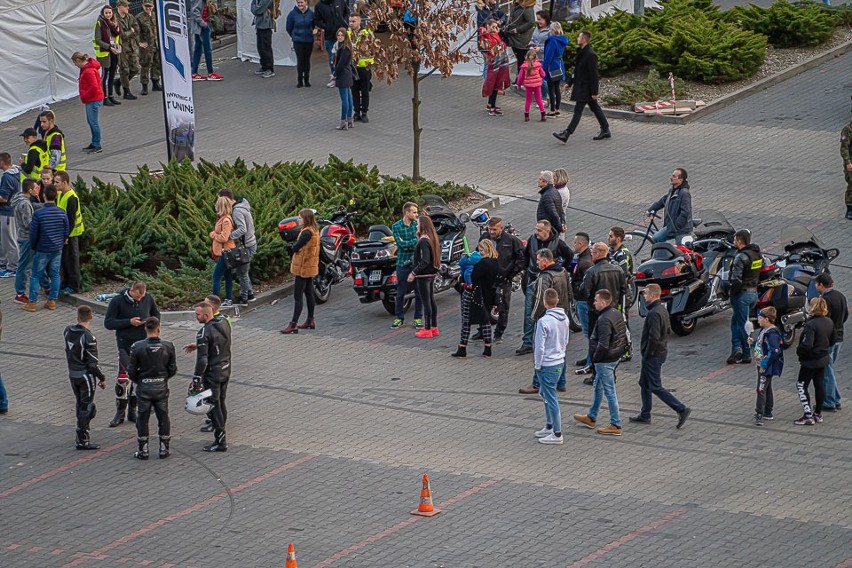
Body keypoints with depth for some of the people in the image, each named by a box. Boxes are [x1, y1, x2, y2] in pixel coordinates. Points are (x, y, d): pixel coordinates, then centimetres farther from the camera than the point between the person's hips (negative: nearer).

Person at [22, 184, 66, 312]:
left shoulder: (38, 214, -17)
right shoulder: (62, 213, -6)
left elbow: (33, 233, -10)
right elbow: (66, 232, 3)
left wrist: (33, 247, 7)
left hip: (42, 250, -3)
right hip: (57, 249, 3)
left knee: (36, 276, 5)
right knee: (55, 274, 12)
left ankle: (32, 302, 6)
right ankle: (52, 301, 15)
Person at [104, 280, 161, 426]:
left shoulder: (149, 299, -1)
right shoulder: (117, 301, -12)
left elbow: (156, 315, 16)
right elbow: (108, 323, -11)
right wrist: (129, 322, -20)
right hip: (125, 344, -3)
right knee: (123, 378, -9)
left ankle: (132, 411, 20)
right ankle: (120, 413, 3)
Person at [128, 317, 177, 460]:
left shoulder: (137, 347, -14)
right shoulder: (168, 346, -8)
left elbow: (131, 370, -10)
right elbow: (173, 369, -1)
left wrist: (136, 380, 11)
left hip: (144, 388, -1)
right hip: (161, 388, 2)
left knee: (142, 418, 10)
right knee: (163, 417, 14)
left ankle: (143, 450, 12)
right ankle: (164, 449, 17)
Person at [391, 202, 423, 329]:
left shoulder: (418, 225, 4)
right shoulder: (396, 226, -2)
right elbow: (400, 243, -13)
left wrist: (407, 244, -15)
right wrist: (415, 241, -16)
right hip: (403, 263, -1)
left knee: (419, 292, 4)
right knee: (400, 293, 5)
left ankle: (418, 318, 15)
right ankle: (399, 318, 16)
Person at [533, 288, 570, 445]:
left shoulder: (544, 322, -23)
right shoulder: (564, 319, 1)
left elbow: (540, 348, -19)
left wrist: (538, 366, -7)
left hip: (547, 365, -8)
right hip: (560, 361, 8)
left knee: (551, 398, 0)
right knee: (545, 394, 23)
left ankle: (557, 434, 5)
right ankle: (549, 426, 31)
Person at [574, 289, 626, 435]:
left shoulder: (605, 320, -25)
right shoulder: (617, 314, 6)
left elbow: (603, 345, -28)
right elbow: (624, 337, 15)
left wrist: (595, 358, -15)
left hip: (605, 361, -11)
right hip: (615, 356, 11)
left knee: (609, 391, -2)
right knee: (598, 387, 23)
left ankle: (615, 425, 4)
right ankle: (591, 418, 37)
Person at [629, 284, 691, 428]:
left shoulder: (654, 313, -24)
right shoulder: (663, 310, 8)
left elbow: (654, 337, -27)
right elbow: (668, 331, 17)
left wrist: (647, 354, -17)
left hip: (653, 355, -10)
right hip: (662, 351, 10)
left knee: (656, 387, -4)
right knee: (644, 384, 19)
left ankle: (682, 409, -7)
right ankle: (645, 416, 25)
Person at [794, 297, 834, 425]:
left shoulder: (811, 324, -25)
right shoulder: (829, 322, 0)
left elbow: (807, 345, -30)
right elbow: (832, 340, 12)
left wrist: (799, 351, -12)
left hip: (810, 361, -8)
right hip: (823, 359, 8)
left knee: (801, 386, 2)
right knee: (819, 386, 17)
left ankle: (808, 416, -4)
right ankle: (818, 414, 26)